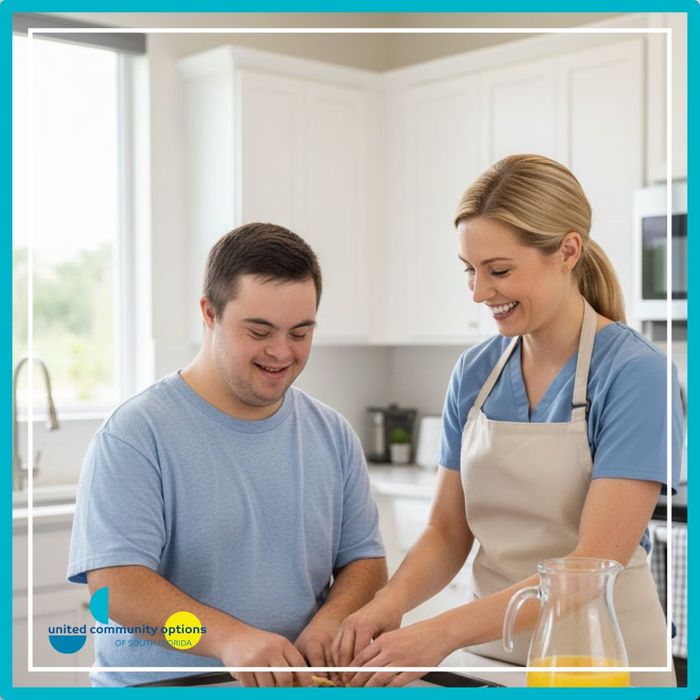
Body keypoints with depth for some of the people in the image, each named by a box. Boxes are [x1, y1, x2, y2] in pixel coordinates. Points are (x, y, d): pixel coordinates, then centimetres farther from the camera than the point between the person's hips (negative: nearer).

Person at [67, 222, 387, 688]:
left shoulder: (333, 435, 10)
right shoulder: (136, 435, -6)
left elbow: (365, 560, 14)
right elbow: (114, 585, -14)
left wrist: (330, 621, -7)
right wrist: (229, 636, -29)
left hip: (300, 686, 4)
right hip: (156, 688, -3)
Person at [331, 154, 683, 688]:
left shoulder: (636, 375, -16)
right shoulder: (474, 374, 1)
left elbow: (595, 563, -22)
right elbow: (448, 532, 3)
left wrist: (443, 632, -30)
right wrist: (391, 601, -17)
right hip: (491, 651, 5)